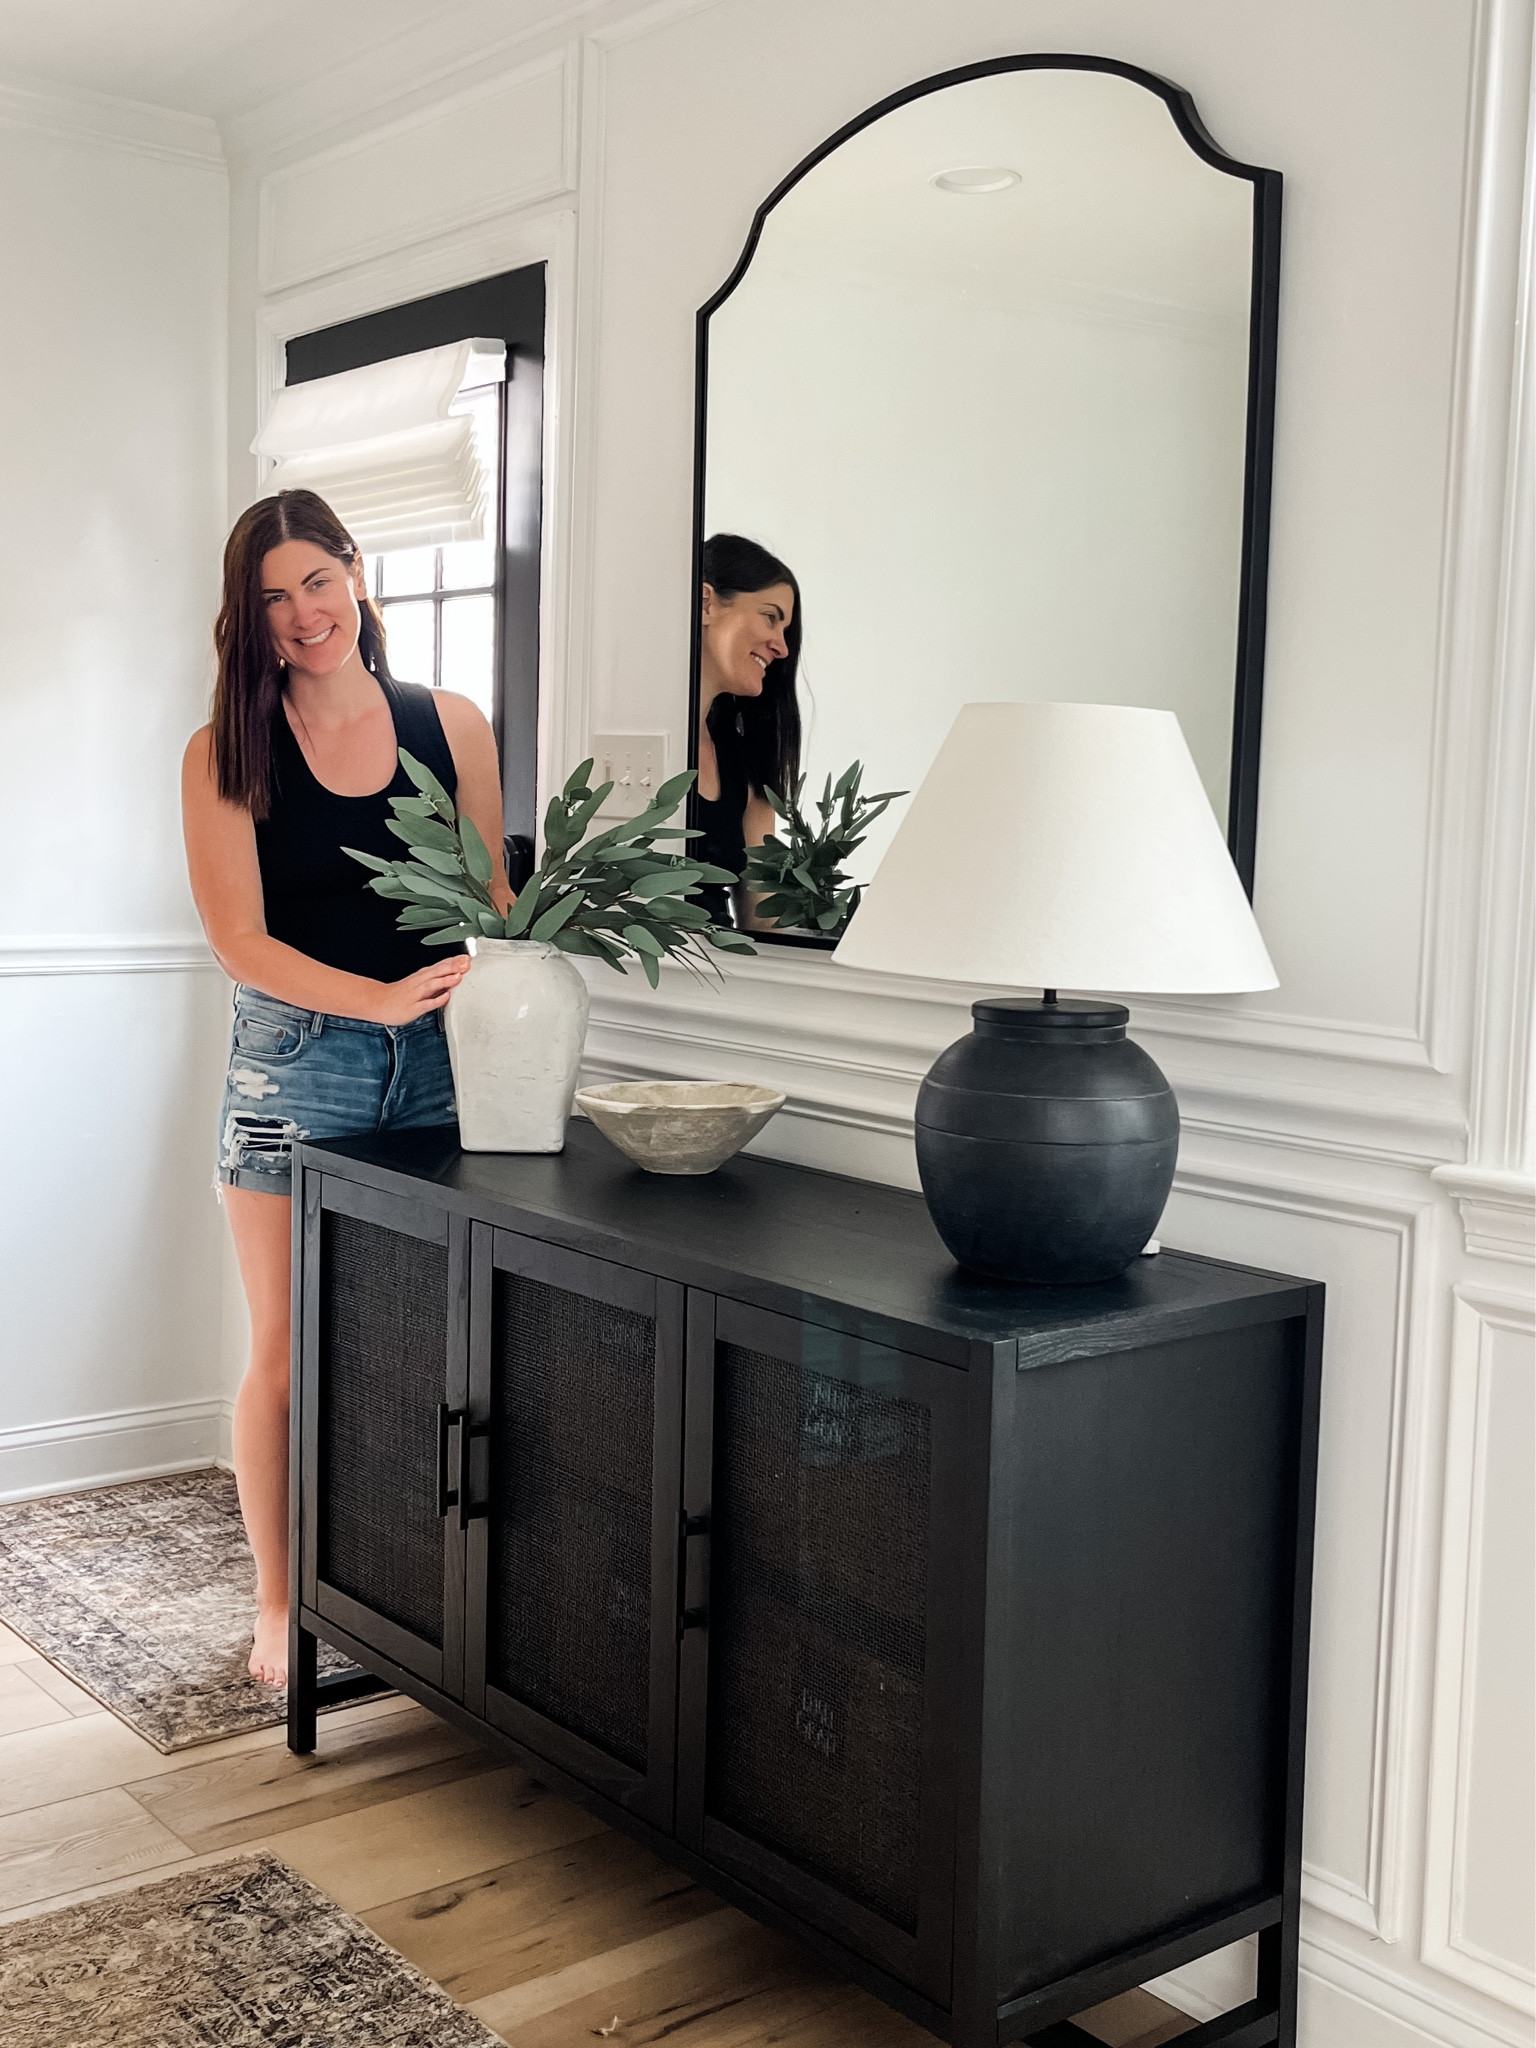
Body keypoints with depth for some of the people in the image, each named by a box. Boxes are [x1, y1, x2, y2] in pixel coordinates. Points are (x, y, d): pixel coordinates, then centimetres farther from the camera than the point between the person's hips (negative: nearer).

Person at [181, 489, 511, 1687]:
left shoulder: (451, 727, 5)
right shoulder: (228, 754, -1)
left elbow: (492, 901, 12)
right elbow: (242, 942, -9)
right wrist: (386, 997, -23)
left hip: (435, 1061, 2)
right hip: (295, 1065, -2)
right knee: (290, 1353, 6)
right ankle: (279, 1605, 21)